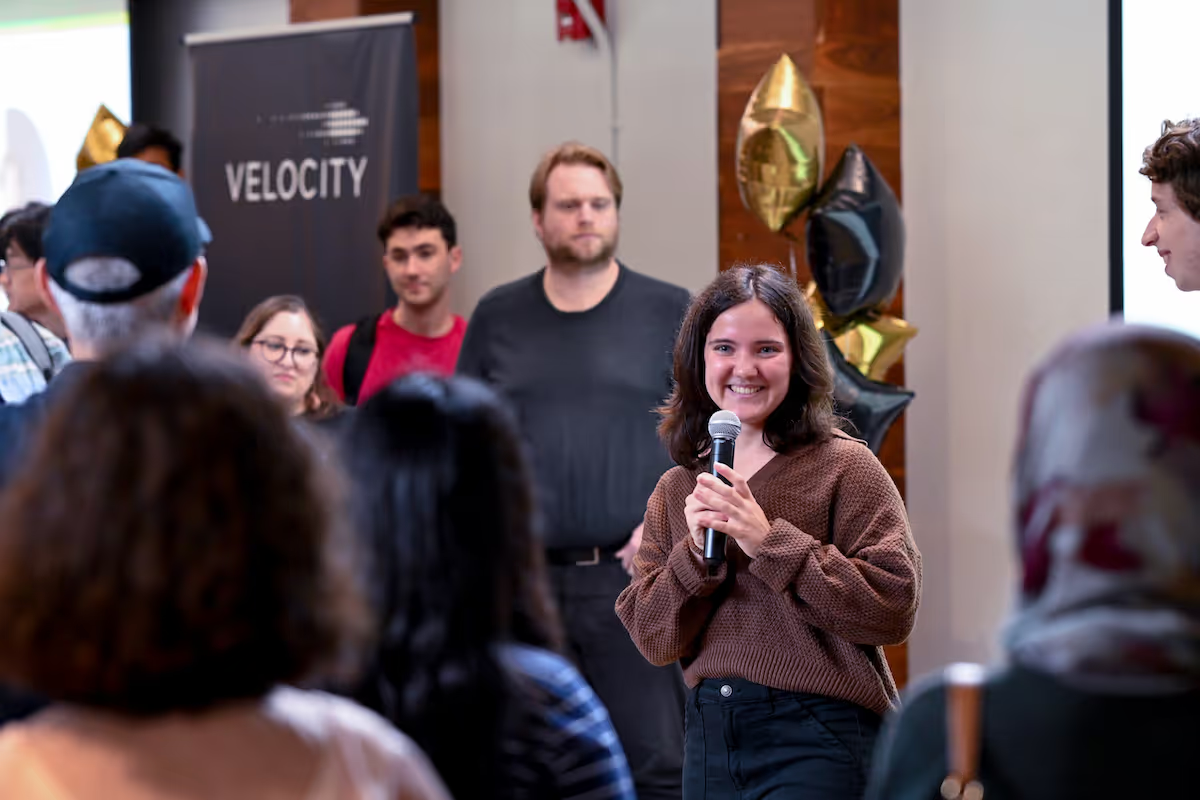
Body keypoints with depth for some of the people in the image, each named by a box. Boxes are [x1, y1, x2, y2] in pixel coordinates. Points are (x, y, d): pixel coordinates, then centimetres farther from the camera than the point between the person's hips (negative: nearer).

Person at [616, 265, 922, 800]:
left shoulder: (845, 466, -4)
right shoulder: (677, 489, 10)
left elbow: (893, 607, -14)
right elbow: (652, 641, 4)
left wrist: (770, 540, -17)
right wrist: (696, 553, -12)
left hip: (820, 741, -5)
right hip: (710, 737, 5)